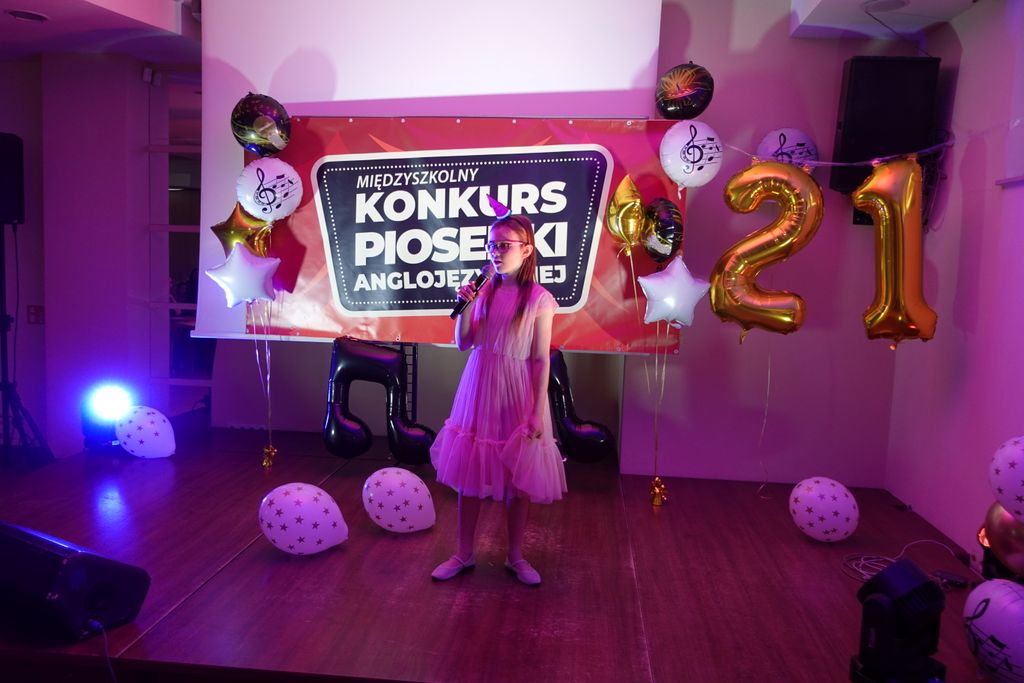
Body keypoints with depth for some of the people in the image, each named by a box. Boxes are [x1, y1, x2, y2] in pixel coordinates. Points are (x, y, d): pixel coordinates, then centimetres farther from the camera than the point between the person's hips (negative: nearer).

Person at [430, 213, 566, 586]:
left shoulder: (539, 299, -10)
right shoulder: (484, 290, 1)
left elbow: (542, 359, -9)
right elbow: (463, 343, 4)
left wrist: (538, 411, -12)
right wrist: (465, 306, -11)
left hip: (516, 395, -3)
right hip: (479, 391, 4)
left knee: (518, 479, 9)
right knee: (468, 475, 11)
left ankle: (516, 557, 28)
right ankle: (462, 554, 28)